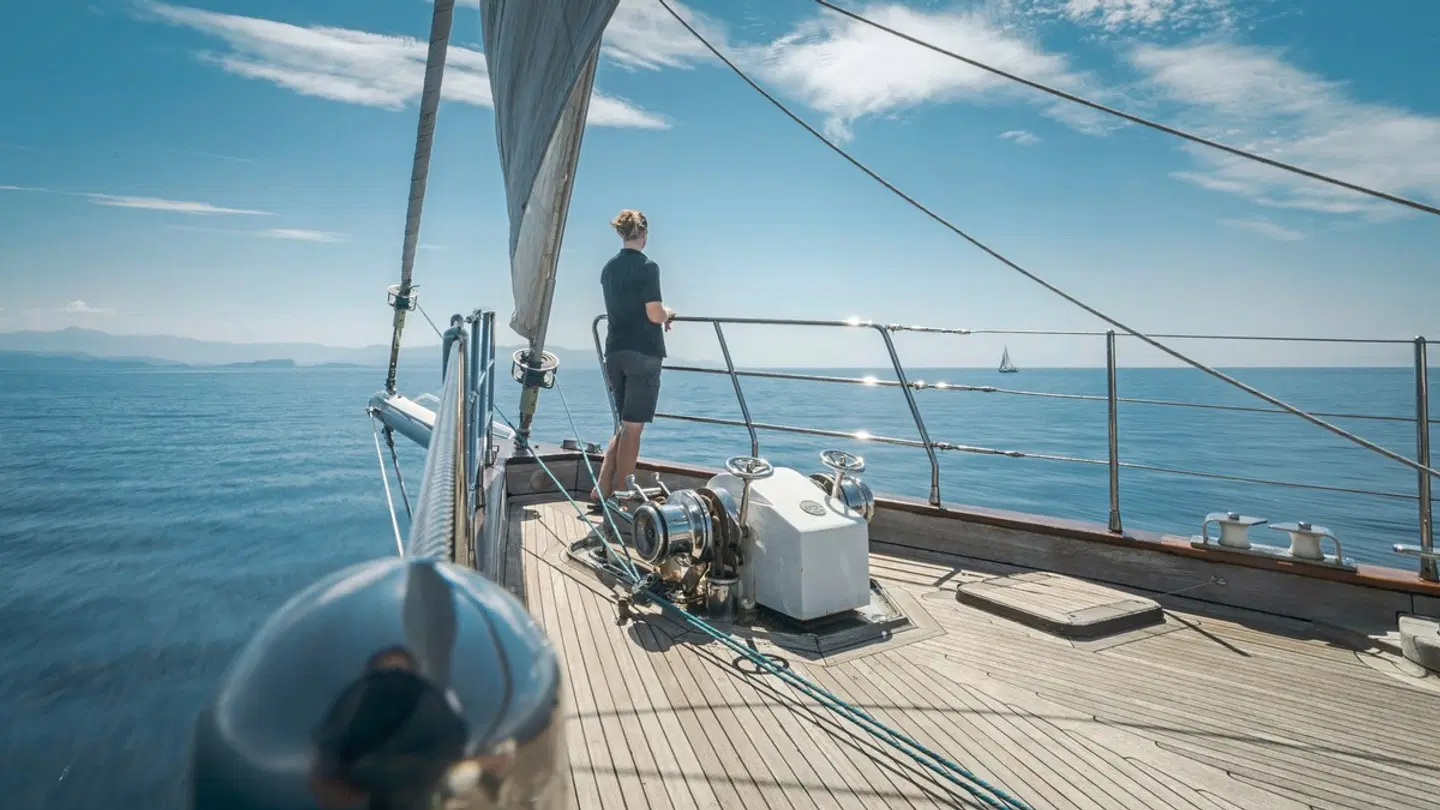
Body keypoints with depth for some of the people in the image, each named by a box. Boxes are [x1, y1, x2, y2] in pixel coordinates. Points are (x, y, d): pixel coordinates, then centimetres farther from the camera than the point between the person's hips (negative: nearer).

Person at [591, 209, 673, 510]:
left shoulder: (608, 268, 12)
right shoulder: (647, 267, -9)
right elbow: (655, 315, -14)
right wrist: (669, 313, 7)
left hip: (615, 353, 7)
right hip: (643, 354, -7)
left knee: (625, 425, 16)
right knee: (633, 428, 0)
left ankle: (601, 493, 12)